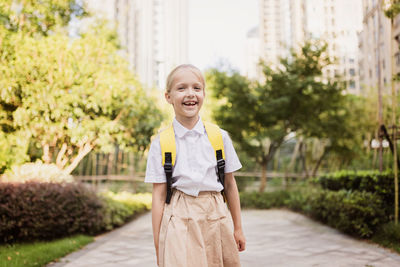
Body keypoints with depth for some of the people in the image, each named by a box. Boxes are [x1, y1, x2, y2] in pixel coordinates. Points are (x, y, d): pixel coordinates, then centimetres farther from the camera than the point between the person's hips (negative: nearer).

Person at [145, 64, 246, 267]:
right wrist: (158, 244, 0)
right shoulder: (161, 143, -1)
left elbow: (230, 184, 10)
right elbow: (159, 195, -1)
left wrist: (238, 228, 15)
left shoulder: (219, 137, 4)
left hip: (216, 219, 2)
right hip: (179, 222, -2)